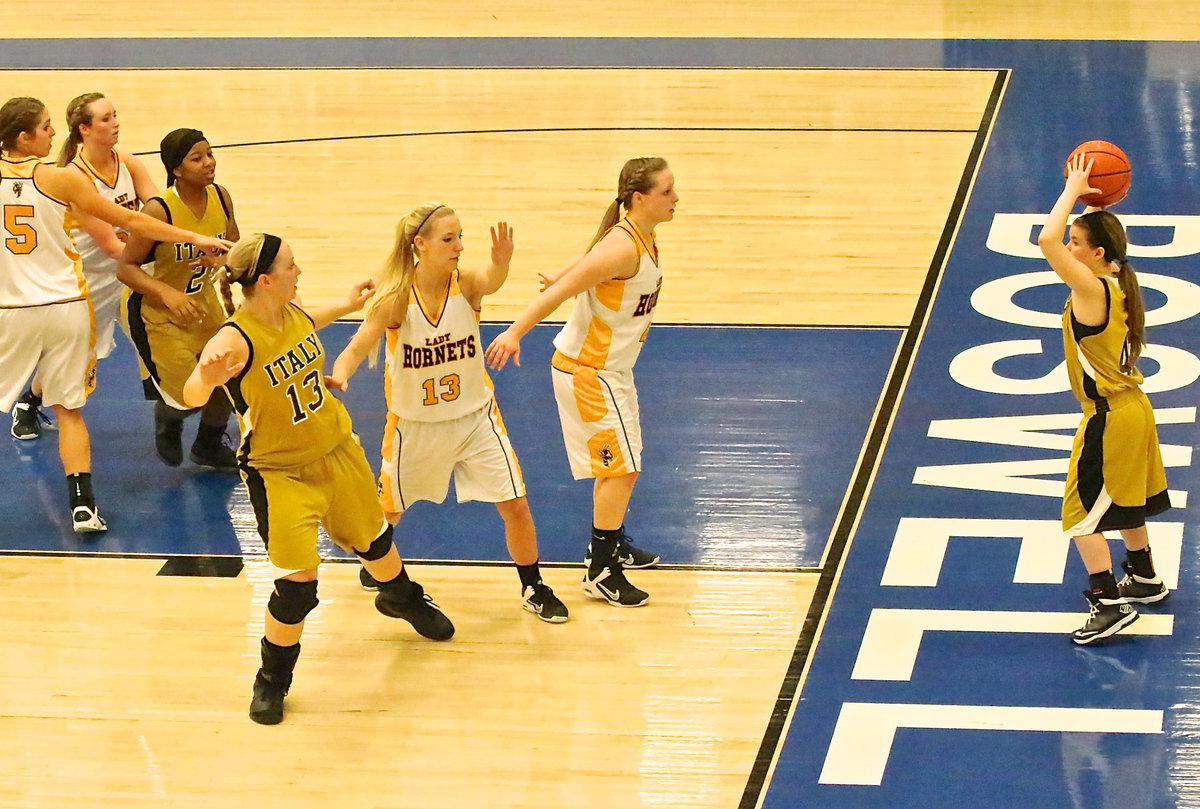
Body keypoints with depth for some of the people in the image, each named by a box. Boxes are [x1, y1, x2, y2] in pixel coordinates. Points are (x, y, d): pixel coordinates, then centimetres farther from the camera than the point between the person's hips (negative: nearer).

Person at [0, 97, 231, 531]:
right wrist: (193, 238, 2)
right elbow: (130, 221, -4)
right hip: (65, 305, 0)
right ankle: (83, 504, 5)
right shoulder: (60, 178, -8)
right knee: (68, 408, 10)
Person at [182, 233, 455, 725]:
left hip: (336, 450, 7)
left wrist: (347, 307, 25)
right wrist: (208, 377, -64)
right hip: (280, 472, -7)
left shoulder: (293, 312, -8)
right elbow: (191, 396, -43)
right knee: (297, 583, -11)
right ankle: (272, 681, 13)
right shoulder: (235, 340, -29)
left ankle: (403, 599, 60)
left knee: (371, 537, 26)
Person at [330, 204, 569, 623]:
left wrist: (500, 263, -64)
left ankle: (533, 588, 20)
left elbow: (491, 281, -41)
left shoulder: (466, 285, -18)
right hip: (415, 423, -1)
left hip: (475, 416, 1)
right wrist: (340, 374, -47)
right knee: (388, 509, 17)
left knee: (516, 506, -3)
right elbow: (358, 348, -25)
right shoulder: (396, 298, -20)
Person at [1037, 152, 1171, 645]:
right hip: (1132, 409, 10)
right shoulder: (1117, 286, 2)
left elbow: (1046, 241, -35)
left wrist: (1073, 190, -25)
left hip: (1108, 419, -10)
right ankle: (1145, 579, 42)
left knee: (1082, 512, -2)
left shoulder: (1091, 289, -23)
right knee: (1124, 501, 26)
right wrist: (1091, 202, 10)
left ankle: (1110, 604, -3)